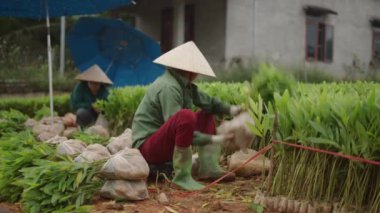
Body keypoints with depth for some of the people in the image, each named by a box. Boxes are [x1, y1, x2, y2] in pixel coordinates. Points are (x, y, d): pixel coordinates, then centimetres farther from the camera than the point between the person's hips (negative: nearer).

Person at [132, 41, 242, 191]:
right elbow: (177, 123, -27)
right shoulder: (168, 87, -22)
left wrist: (229, 109, -9)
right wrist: (210, 139, -24)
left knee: (206, 115, 15)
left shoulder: (184, 84, 6)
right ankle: (182, 176, -23)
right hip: (148, 147, -10)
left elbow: (206, 101, 9)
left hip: (167, 142, 10)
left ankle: (208, 168, 1)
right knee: (186, 116, -35)